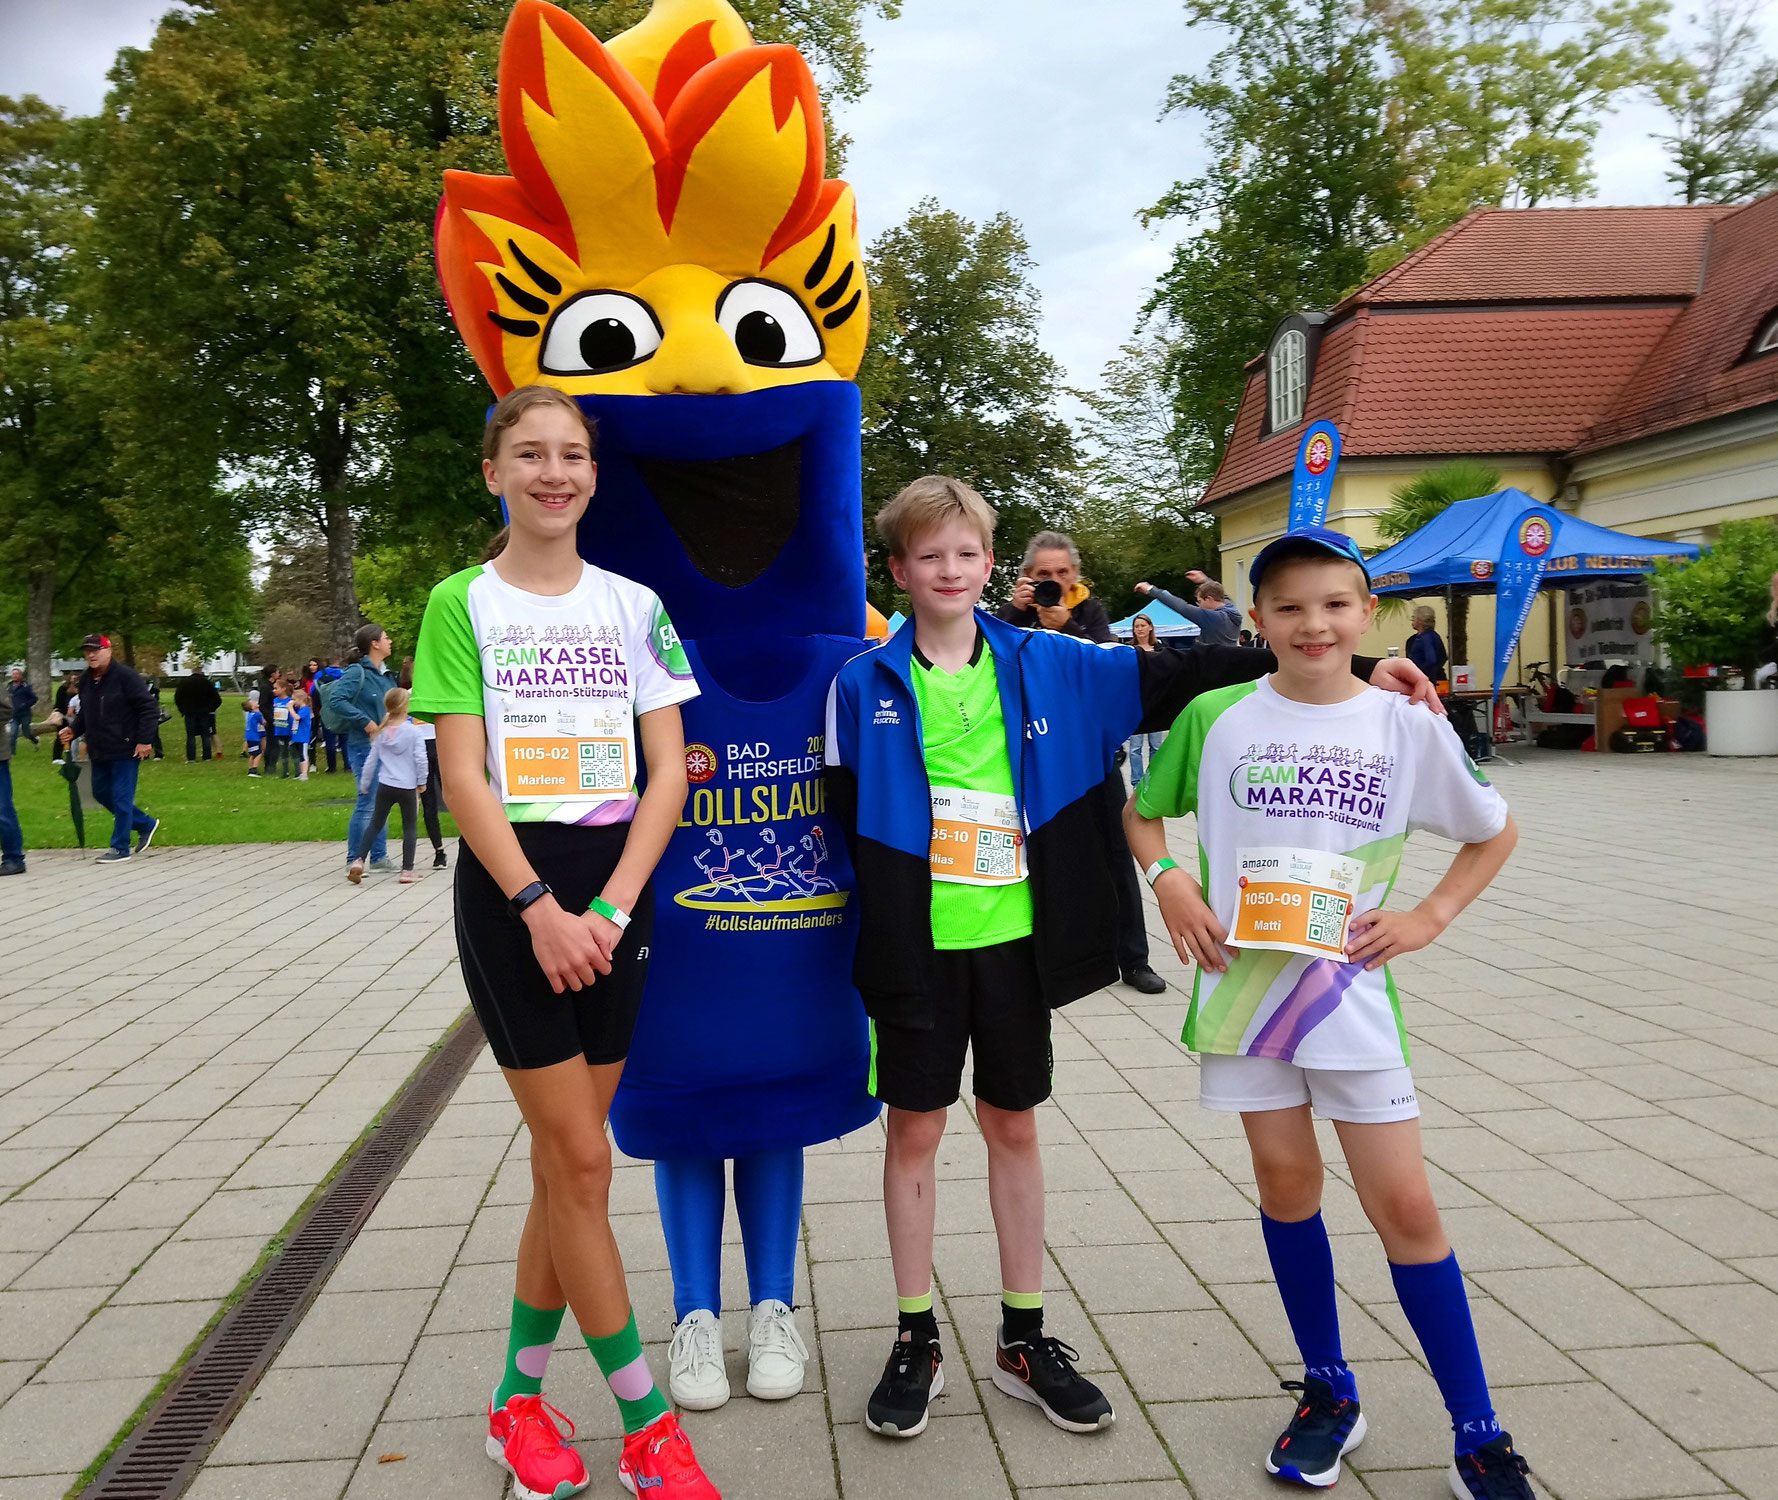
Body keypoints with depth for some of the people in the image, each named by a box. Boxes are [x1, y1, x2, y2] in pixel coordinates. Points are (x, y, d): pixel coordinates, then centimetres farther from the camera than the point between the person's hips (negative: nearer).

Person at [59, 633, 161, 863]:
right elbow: (84, 713, 23)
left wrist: (145, 740, -19)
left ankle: (120, 848, 4)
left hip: (125, 750, -9)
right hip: (99, 750, 9)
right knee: (101, 793, 16)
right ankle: (146, 825, 30)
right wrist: (73, 729, 3)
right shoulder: (86, 680, 11)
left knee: (121, 797, -4)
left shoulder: (124, 676, -13)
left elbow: (147, 708, -15)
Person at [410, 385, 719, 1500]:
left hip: (614, 891, 3)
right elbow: (463, 777, -6)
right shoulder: (463, 602, 1)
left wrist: (610, 907, -10)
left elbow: (667, 773, 2)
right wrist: (539, 908, -16)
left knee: (566, 1158, 9)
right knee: (579, 1160, -2)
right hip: (511, 887, -3)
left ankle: (519, 1396, 27)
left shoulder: (633, 604, 7)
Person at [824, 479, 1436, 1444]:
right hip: (917, 944, -1)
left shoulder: (1048, 666, 1)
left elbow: (1181, 678, -1)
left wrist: (1352, 670, -5)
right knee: (914, 1127, 8)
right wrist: (871, 940, -5)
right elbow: (843, 822, 0)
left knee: (1013, 1126, 13)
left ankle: (1024, 1338, 28)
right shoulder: (866, 684, -2)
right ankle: (916, 1340, 24)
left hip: (1016, 937, 2)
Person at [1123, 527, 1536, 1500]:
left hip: (1351, 990, -1)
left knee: (1403, 1204, 2)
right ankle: (1327, 1393, 31)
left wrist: (1429, 916, -1)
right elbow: (1141, 813, 11)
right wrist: (1169, 881, -6)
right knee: (1285, 1180, 11)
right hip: (1244, 982, 1)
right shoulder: (1216, 716, -2)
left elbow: (1495, 833, 11)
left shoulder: (1407, 726, -3)